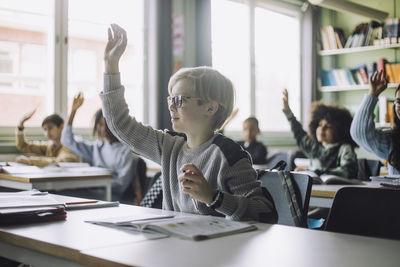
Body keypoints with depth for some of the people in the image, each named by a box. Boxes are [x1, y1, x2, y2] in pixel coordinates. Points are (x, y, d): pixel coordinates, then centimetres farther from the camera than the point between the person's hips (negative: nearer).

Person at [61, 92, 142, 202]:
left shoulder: (127, 151, 0)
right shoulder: (96, 147, 19)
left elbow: (122, 183, -7)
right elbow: (67, 141, 18)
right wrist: (73, 110, 14)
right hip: (94, 192, 6)